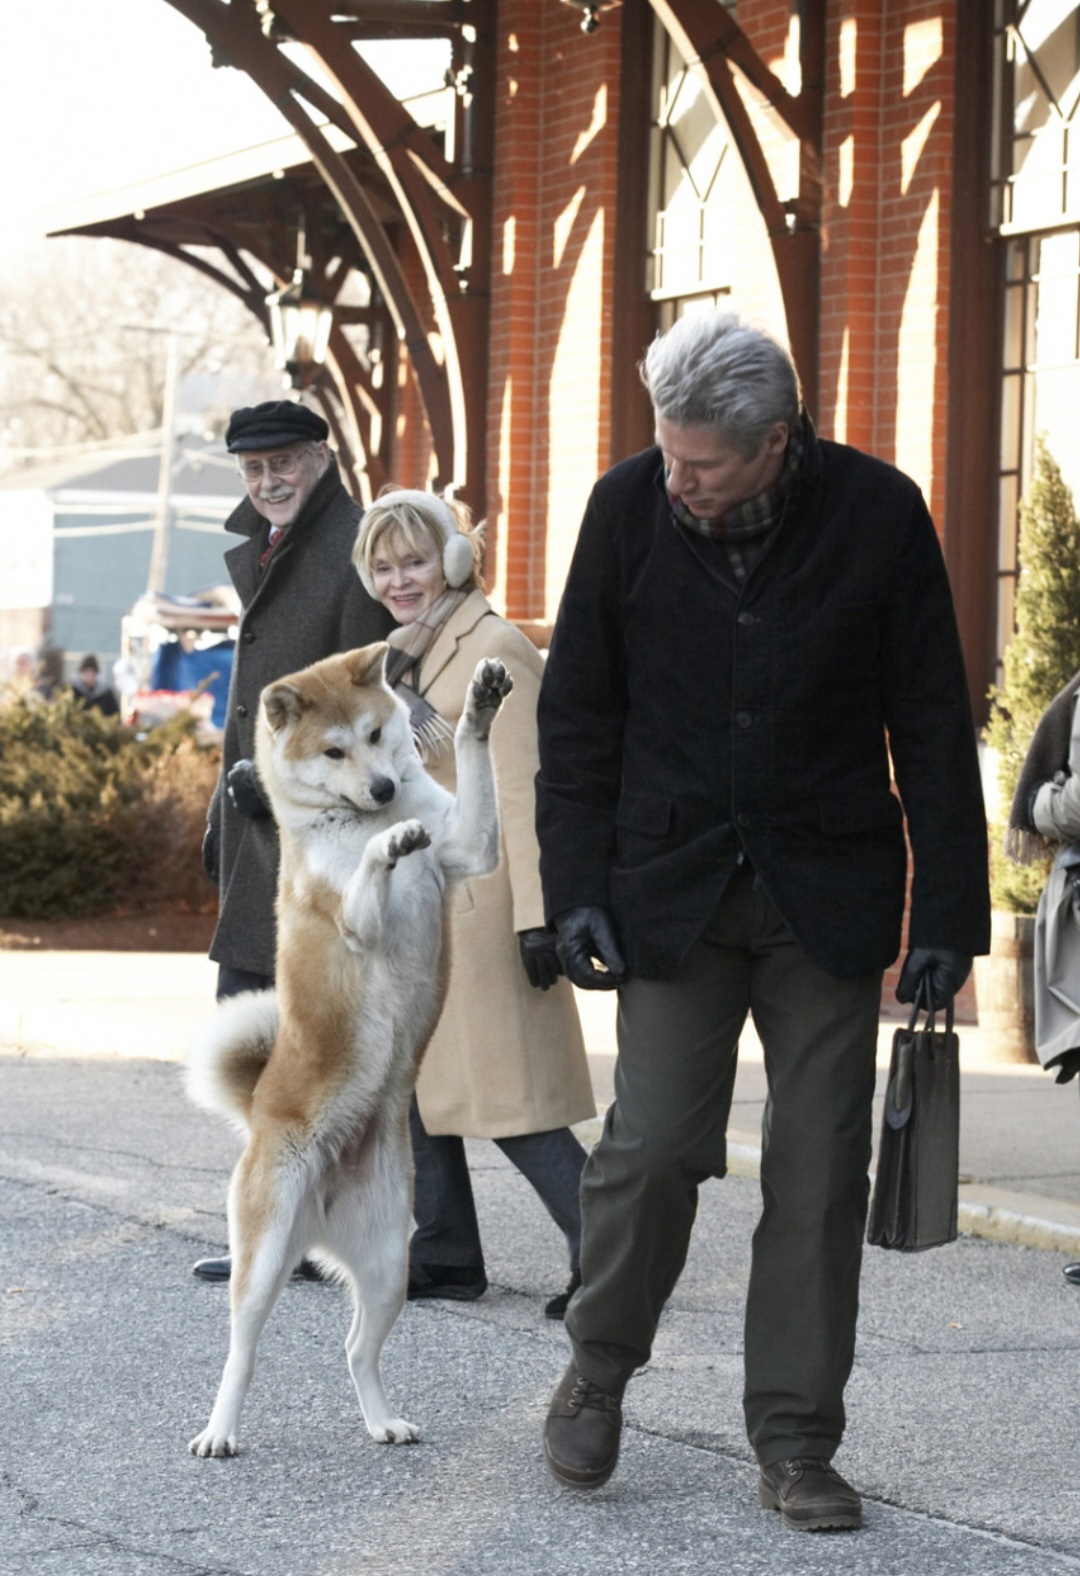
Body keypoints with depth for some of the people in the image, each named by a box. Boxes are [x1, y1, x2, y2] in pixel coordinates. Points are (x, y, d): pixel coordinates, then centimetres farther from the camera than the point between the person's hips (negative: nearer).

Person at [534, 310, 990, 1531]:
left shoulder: (877, 513, -9)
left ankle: (795, 1444, 11)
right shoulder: (629, 507, -6)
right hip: (673, 886, 0)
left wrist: (949, 915, -5)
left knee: (821, 1171, 0)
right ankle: (597, 1371, 18)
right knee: (655, 1143, -8)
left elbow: (930, 726, -3)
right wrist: (576, 891, -4)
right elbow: (577, 713, 2)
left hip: (827, 896, 0)